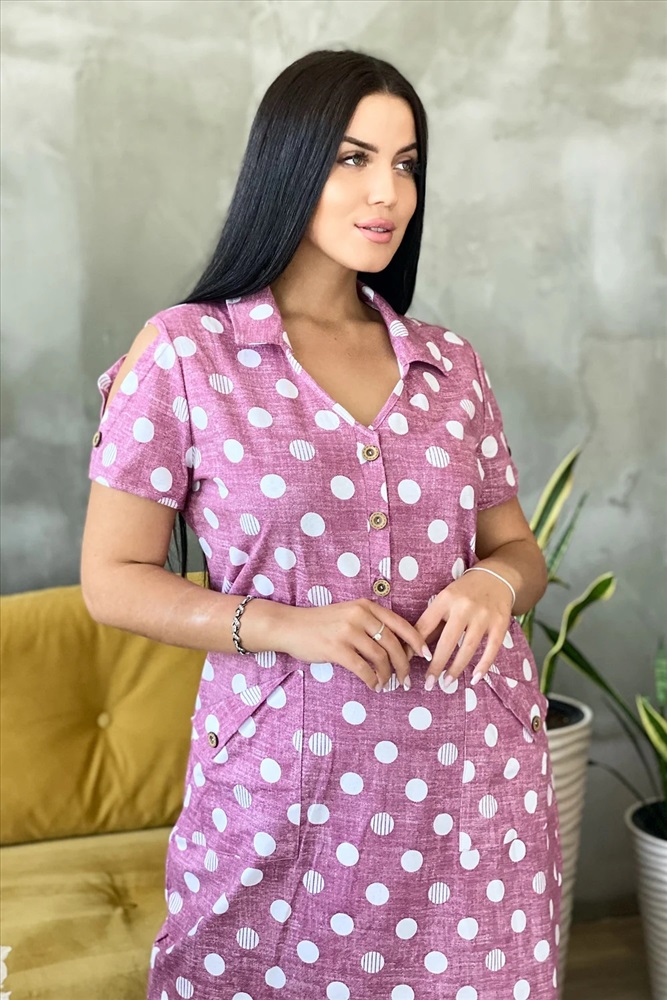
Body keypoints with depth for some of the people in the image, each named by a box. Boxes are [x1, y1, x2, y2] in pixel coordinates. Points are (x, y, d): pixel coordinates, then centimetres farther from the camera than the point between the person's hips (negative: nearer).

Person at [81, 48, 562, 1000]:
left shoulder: (449, 362, 7)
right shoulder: (182, 352, -4)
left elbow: (517, 545, 14)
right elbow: (114, 580, -3)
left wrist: (495, 582, -10)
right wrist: (283, 626, -18)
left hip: (472, 773, 4)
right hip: (289, 781, -3)